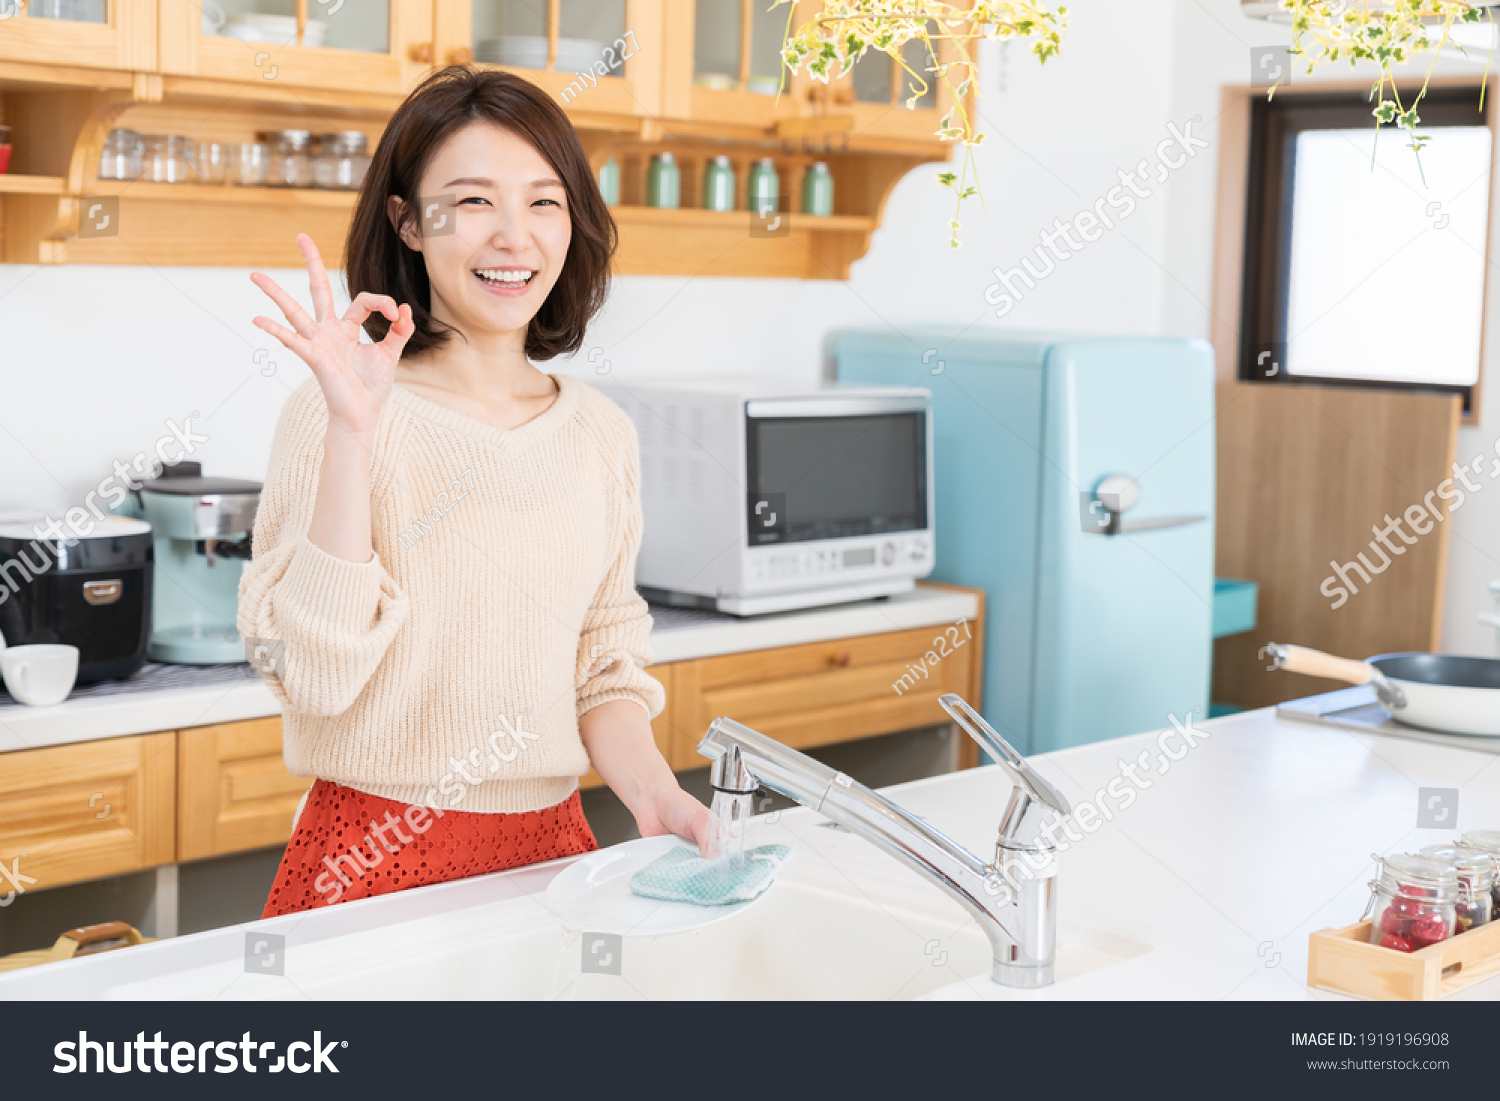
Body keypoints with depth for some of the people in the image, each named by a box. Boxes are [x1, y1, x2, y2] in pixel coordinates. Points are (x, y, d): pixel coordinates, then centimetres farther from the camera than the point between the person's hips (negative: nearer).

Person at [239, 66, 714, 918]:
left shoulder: (602, 433, 5)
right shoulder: (343, 413, -10)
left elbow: (604, 671, 11)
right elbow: (316, 674, -18)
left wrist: (655, 797, -6)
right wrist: (353, 433, -23)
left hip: (552, 845, 4)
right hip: (377, 862, -4)